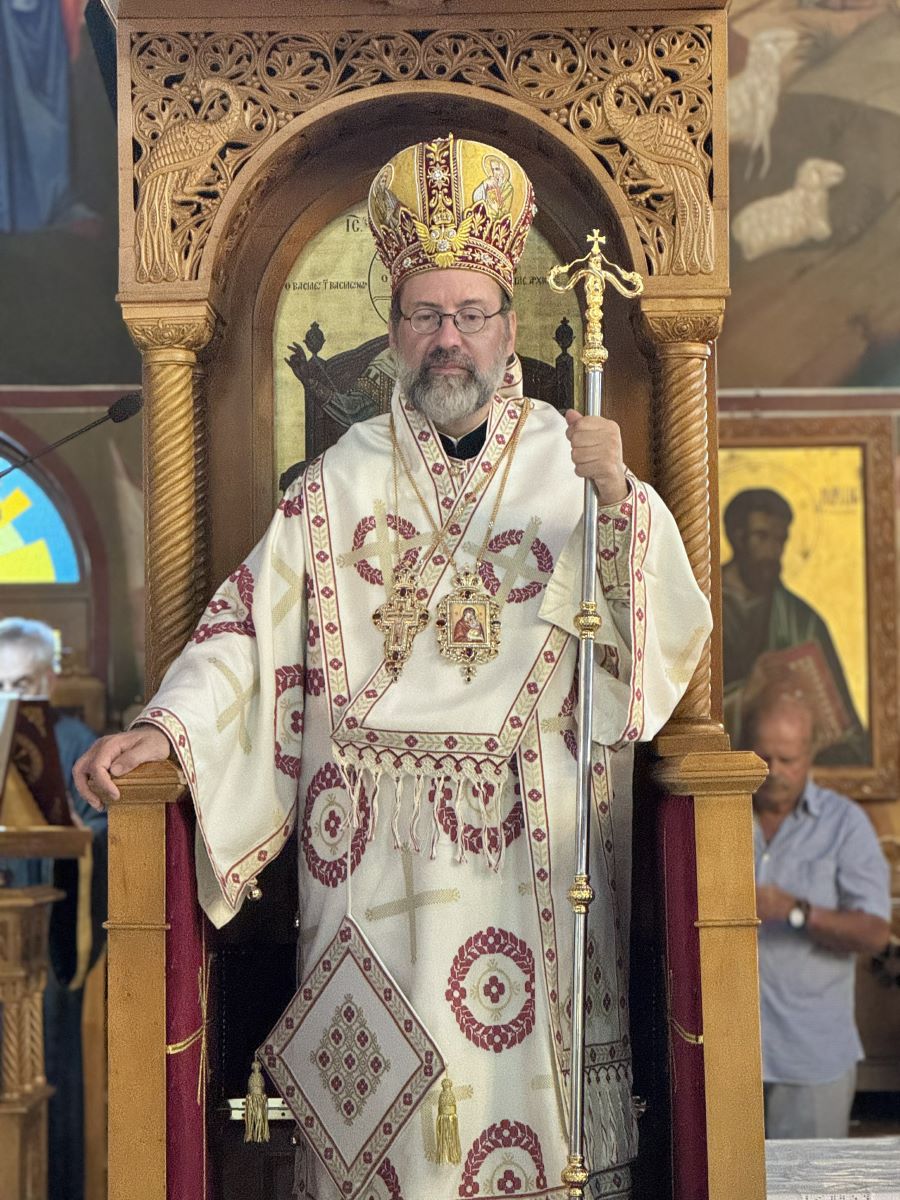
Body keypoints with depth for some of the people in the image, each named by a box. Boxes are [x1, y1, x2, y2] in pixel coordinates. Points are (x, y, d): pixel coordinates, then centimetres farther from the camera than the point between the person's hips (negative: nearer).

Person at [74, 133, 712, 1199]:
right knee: (373, 1072, 5)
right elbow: (250, 623, 2)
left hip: (534, 829, 0)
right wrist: (163, 728, -12)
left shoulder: (574, 463, 3)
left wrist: (620, 498, -20)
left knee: (534, 1052, 4)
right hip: (372, 835, 1)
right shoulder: (343, 479, 7)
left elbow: (671, 635, -6)